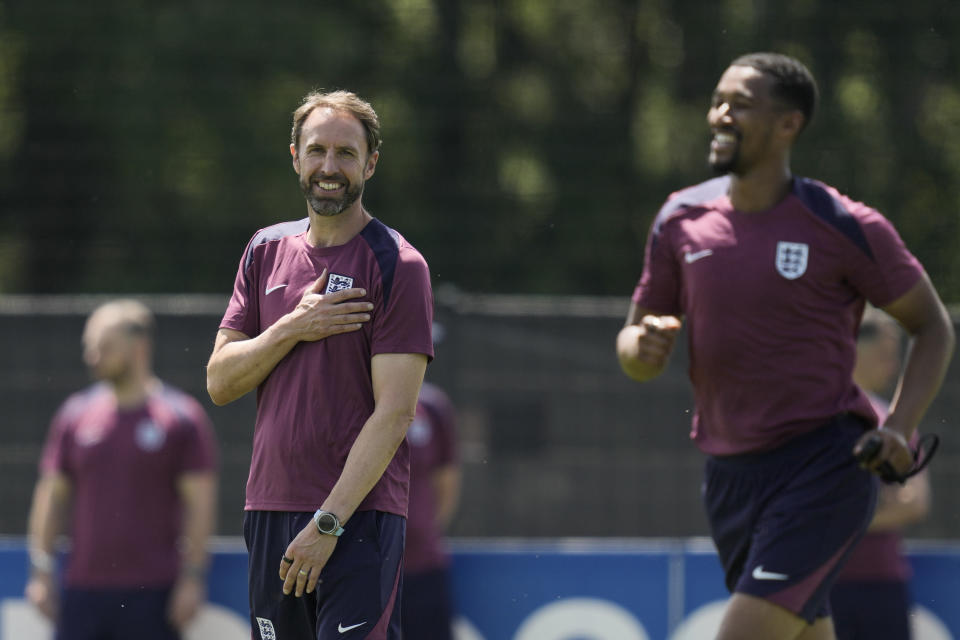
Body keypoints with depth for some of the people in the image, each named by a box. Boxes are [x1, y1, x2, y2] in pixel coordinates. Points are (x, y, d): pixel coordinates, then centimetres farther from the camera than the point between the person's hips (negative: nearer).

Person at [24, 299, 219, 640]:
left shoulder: (183, 416, -1)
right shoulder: (74, 414, 10)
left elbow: (200, 503, -3)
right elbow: (51, 496, 14)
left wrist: (192, 577, -9)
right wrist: (41, 572, 8)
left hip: (152, 595, -3)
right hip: (83, 591, 4)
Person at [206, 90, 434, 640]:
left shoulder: (397, 265, -5)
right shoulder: (267, 250, 13)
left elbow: (394, 413, -12)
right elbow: (220, 382, 9)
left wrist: (327, 523, -17)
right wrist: (292, 328, -8)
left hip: (359, 513, -5)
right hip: (270, 508, 5)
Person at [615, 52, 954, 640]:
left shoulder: (846, 229, -7)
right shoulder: (682, 220, 5)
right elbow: (634, 341, 13)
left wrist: (900, 428, -11)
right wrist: (643, 349, -12)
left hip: (823, 466, -6)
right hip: (729, 474, 6)